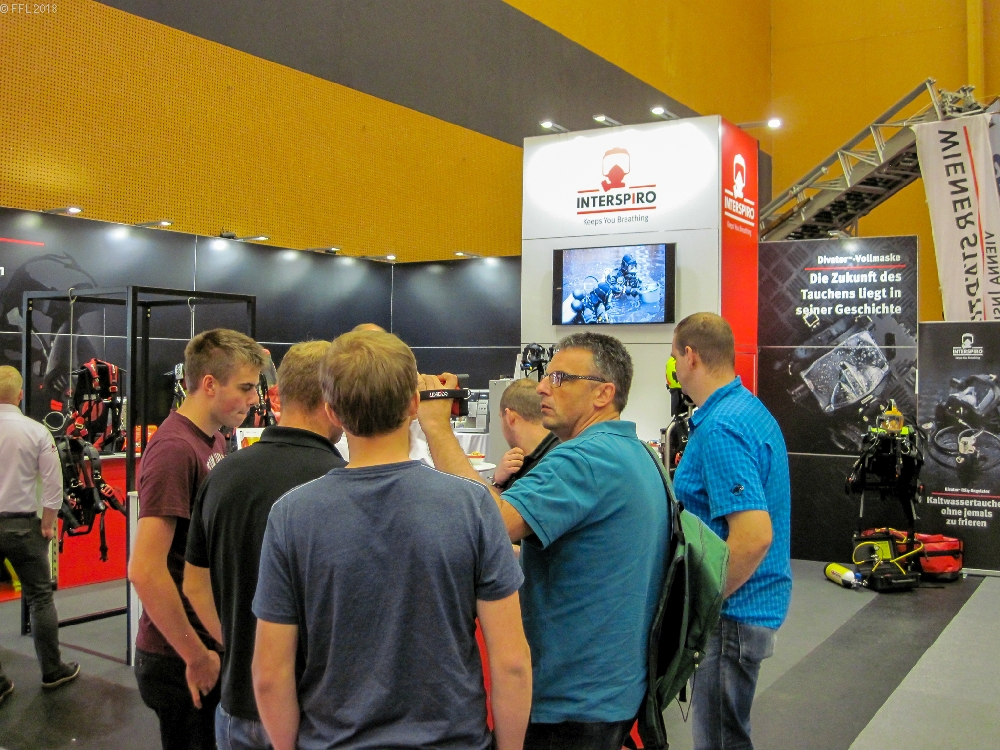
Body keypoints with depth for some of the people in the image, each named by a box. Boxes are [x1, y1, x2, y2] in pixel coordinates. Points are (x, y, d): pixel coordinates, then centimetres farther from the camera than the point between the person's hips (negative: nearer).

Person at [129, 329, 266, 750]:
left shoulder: (216, 439, 6)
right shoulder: (175, 449, -22)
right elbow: (145, 571, -27)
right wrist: (196, 656, -18)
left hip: (214, 642, 8)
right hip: (182, 659, -8)